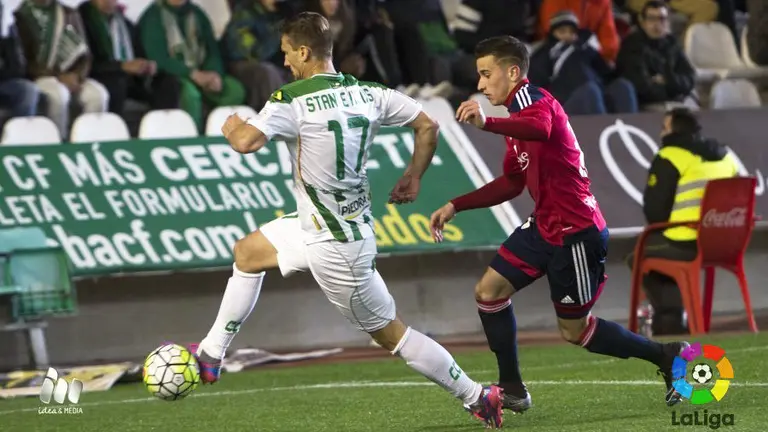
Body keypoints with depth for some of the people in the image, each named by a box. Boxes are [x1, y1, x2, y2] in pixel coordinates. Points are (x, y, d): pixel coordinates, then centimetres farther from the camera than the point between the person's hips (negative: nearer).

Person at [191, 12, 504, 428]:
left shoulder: (292, 99, -21)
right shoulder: (368, 93, 0)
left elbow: (246, 142, -34)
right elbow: (427, 125, 4)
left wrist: (231, 128, -9)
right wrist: (412, 178, 16)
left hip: (334, 245, -9)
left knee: (388, 332, 3)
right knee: (247, 253, 23)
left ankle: (476, 396, 10)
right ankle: (210, 356, 30)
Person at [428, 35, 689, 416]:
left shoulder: (533, 99, -17)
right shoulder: (521, 113, 16)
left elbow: (540, 129, -44)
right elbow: (511, 184, 25)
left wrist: (488, 123, -62)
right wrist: (455, 206, 17)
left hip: (575, 232, -10)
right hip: (545, 226, 10)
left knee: (574, 330, 2)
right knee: (489, 291, 2)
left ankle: (666, 356, 18)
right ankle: (512, 390, 8)